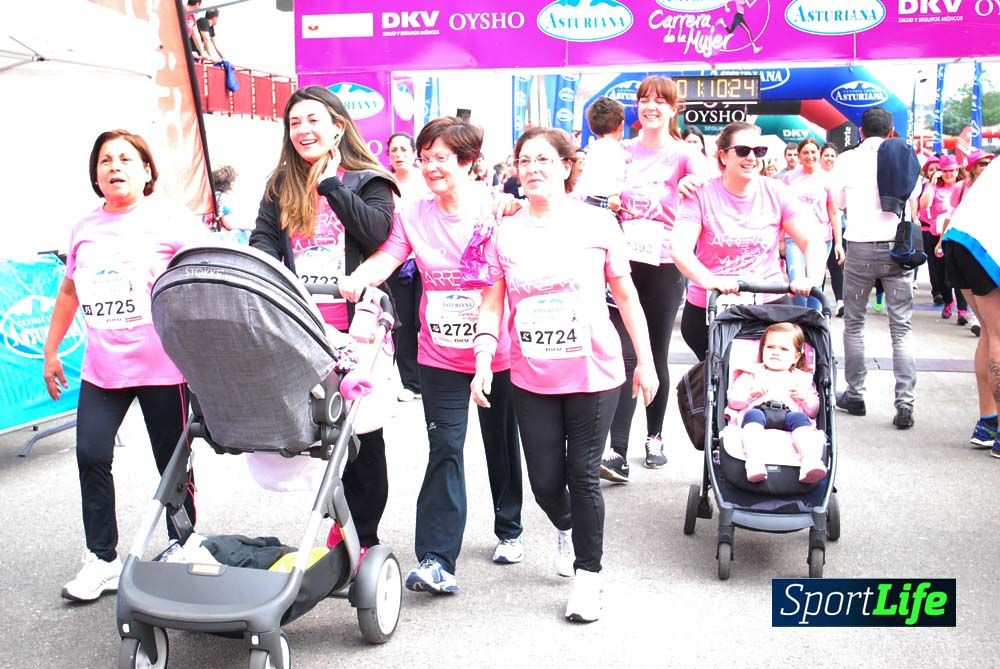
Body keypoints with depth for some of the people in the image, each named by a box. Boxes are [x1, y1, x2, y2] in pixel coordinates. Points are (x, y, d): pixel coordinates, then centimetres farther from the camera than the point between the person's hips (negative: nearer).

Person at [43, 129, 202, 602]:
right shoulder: (85, 229, 11)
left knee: (173, 463, 5)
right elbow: (69, 291, 22)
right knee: (91, 455, -2)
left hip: (161, 366, -4)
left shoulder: (172, 221, -4)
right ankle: (102, 559, 12)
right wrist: (51, 350, 21)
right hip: (101, 367, 5)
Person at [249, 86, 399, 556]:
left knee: (362, 432, 4)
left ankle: (363, 536, 13)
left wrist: (330, 184, -12)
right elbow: (263, 241, 3)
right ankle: (342, 522, 25)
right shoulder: (280, 186, 14)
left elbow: (377, 233, -15)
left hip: (357, 326, -4)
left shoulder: (368, 180, 2)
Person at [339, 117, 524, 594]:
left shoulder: (496, 209, -5)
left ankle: (509, 529, 37)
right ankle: (436, 561, -5)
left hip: (496, 350, 0)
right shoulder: (413, 215, 2)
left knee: (502, 442, 16)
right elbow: (385, 258, -9)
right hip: (441, 353, 1)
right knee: (445, 451, -5)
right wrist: (357, 279, -28)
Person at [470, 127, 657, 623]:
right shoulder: (506, 233, 4)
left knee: (583, 474, 2)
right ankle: (565, 527, 42)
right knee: (545, 480, 6)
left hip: (593, 374, -2)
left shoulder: (597, 223, -2)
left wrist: (645, 361, 4)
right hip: (532, 378, 2)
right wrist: (483, 361, -6)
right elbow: (492, 303, 5)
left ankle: (588, 574, 21)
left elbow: (626, 296, 3)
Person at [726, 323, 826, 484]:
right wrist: (751, 394, -1)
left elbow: (813, 412, 28)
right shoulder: (752, 372, 31)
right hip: (757, 410, -1)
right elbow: (732, 401, 18)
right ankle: (755, 463, -60)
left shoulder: (801, 378, 35)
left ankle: (811, 461, -58)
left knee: (799, 418, -33)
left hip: (789, 412, 1)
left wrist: (805, 398, 7)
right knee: (754, 415, -36)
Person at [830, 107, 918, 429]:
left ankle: (855, 396, 15)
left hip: (861, 248, -1)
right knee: (901, 329, 2)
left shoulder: (848, 159, 0)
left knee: (854, 324, 12)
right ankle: (904, 403, -5)